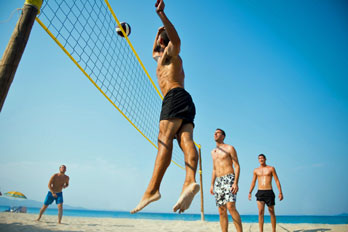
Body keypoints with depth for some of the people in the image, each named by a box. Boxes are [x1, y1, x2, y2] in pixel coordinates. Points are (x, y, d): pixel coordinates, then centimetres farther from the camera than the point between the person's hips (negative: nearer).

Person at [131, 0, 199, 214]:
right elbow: (154, 52, 62)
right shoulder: (162, 57, 40)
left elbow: (176, 40, -12)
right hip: (185, 103, 9)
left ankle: (153, 189, -33)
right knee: (186, 140, -14)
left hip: (176, 96, -9)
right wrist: (159, 32, 56)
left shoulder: (170, 52, 13)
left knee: (165, 138, -24)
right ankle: (190, 181, -31)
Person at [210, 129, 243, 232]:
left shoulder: (230, 148, 2)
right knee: (222, 211, 4)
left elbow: (237, 166, -4)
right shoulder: (213, 151, 19)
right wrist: (212, 185, 15)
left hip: (229, 179, -6)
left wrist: (236, 183, -17)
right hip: (218, 181, 6)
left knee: (231, 207, -21)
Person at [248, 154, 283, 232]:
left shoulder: (271, 168, 5)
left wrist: (280, 192, -7)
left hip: (269, 192, -1)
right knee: (260, 212, -9)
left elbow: (277, 181, 2)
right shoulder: (256, 170, 10)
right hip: (260, 193, 1)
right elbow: (253, 182, 12)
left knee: (272, 212, 9)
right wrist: (250, 192, 2)